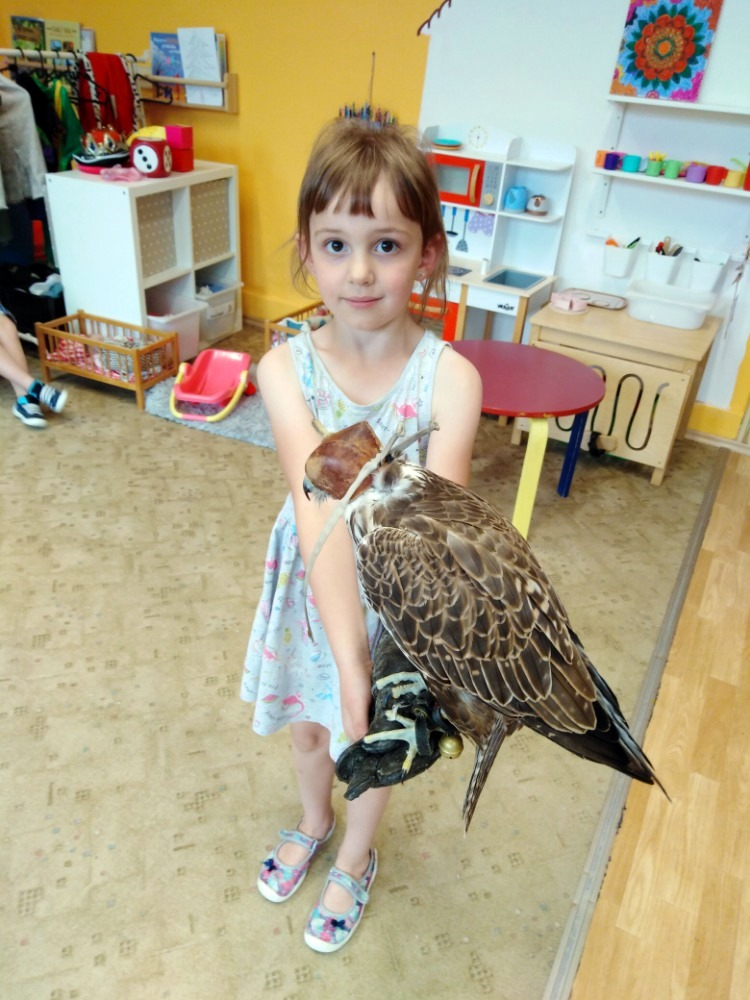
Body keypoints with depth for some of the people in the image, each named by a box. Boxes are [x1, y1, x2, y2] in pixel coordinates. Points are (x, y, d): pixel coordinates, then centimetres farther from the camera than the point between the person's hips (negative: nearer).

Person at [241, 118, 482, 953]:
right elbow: (319, 511, -31)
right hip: (311, 587, 2)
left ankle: (355, 860, 55)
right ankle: (313, 821, 62)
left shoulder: (450, 378, -23)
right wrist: (348, 660, -40)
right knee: (308, 724, 27)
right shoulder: (285, 369, -20)